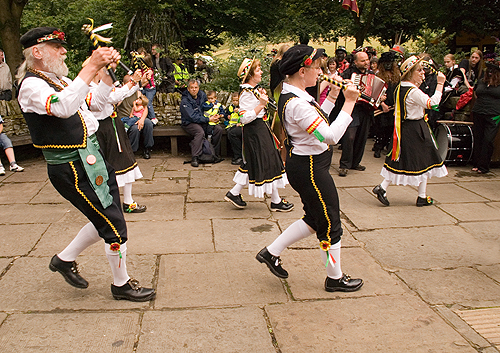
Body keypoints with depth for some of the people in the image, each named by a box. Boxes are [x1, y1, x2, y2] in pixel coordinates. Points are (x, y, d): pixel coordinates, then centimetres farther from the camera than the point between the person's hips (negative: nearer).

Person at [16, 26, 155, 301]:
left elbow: (96, 102, 19)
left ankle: (65, 259, 37)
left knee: (106, 220, 18)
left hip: (92, 158, 10)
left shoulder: (59, 79, 15)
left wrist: (108, 69, 5)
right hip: (74, 170, -10)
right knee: (115, 226, -2)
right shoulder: (32, 86, -15)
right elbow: (63, 107, -36)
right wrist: (92, 66, -38)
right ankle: (121, 284, 19)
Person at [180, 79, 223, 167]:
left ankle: (215, 154, -6)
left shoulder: (202, 95, 5)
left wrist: (214, 117, -3)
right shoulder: (185, 101, -14)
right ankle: (195, 158, -31)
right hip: (189, 123, -6)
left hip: (203, 121, 6)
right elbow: (193, 117, -20)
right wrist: (209, 119, -21)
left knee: (218, 129, -16)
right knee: (200, 132, -36)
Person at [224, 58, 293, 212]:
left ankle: (234, 193, 22)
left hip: (260, 130, 11)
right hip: (255, 131, -11)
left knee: (253, 164, 15)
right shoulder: (246, 93, -19)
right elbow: (245, 118, -25)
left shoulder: (253, 89, 11)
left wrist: (262, 98, 11)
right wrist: (261, 104, -27)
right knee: (267, 164, -1)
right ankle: (276, 201, 12)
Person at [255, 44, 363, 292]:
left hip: (304, 166, 10)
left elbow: (317, 120, 17)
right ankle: (335, 278, 27)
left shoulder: (291, 95, 6)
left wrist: (332, 95, 9)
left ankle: (271, 252, 30)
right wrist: (349, 102, -24)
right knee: (330, 224, 7)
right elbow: (331, 136, -30)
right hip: (310, 169, -10)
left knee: (315, 219, 23)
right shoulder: (296, 104, -26)